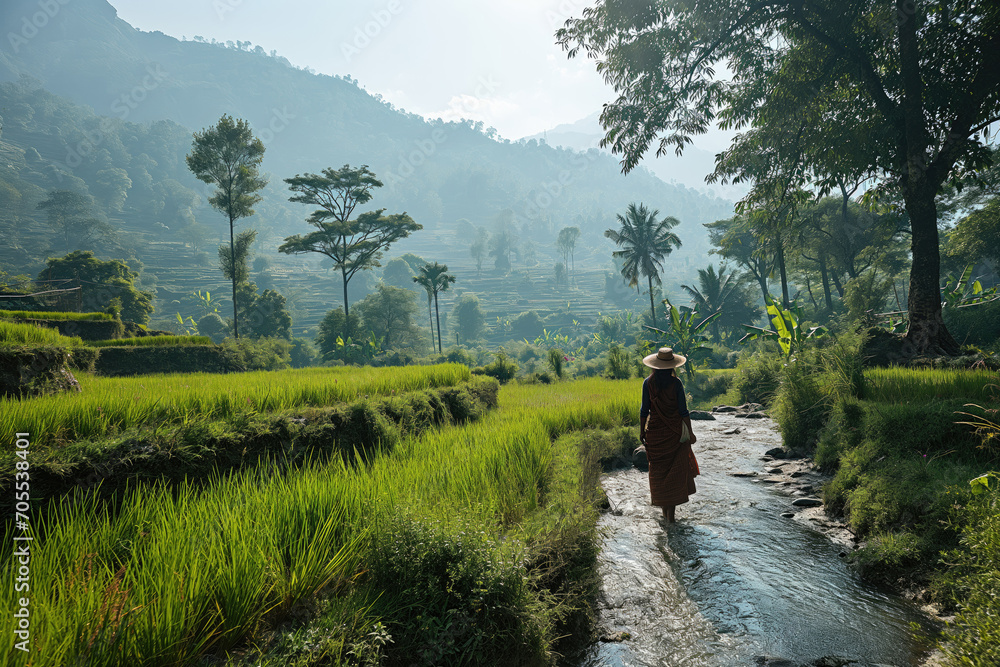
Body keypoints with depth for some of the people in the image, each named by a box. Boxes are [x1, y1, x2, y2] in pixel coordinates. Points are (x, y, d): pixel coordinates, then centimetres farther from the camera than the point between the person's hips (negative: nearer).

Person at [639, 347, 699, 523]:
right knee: (675, 470, 8)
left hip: (655, 431, 1)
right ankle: (671, 514, 7)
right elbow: (683, 410, -8)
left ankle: (665, 510, 22)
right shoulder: (676, 383, -11)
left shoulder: (648, 382, -6)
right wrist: (690, 433, 0)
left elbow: (645, 409, -4)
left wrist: (642, 431, 6)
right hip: (674, 431, -1)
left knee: (659, 470, 14)